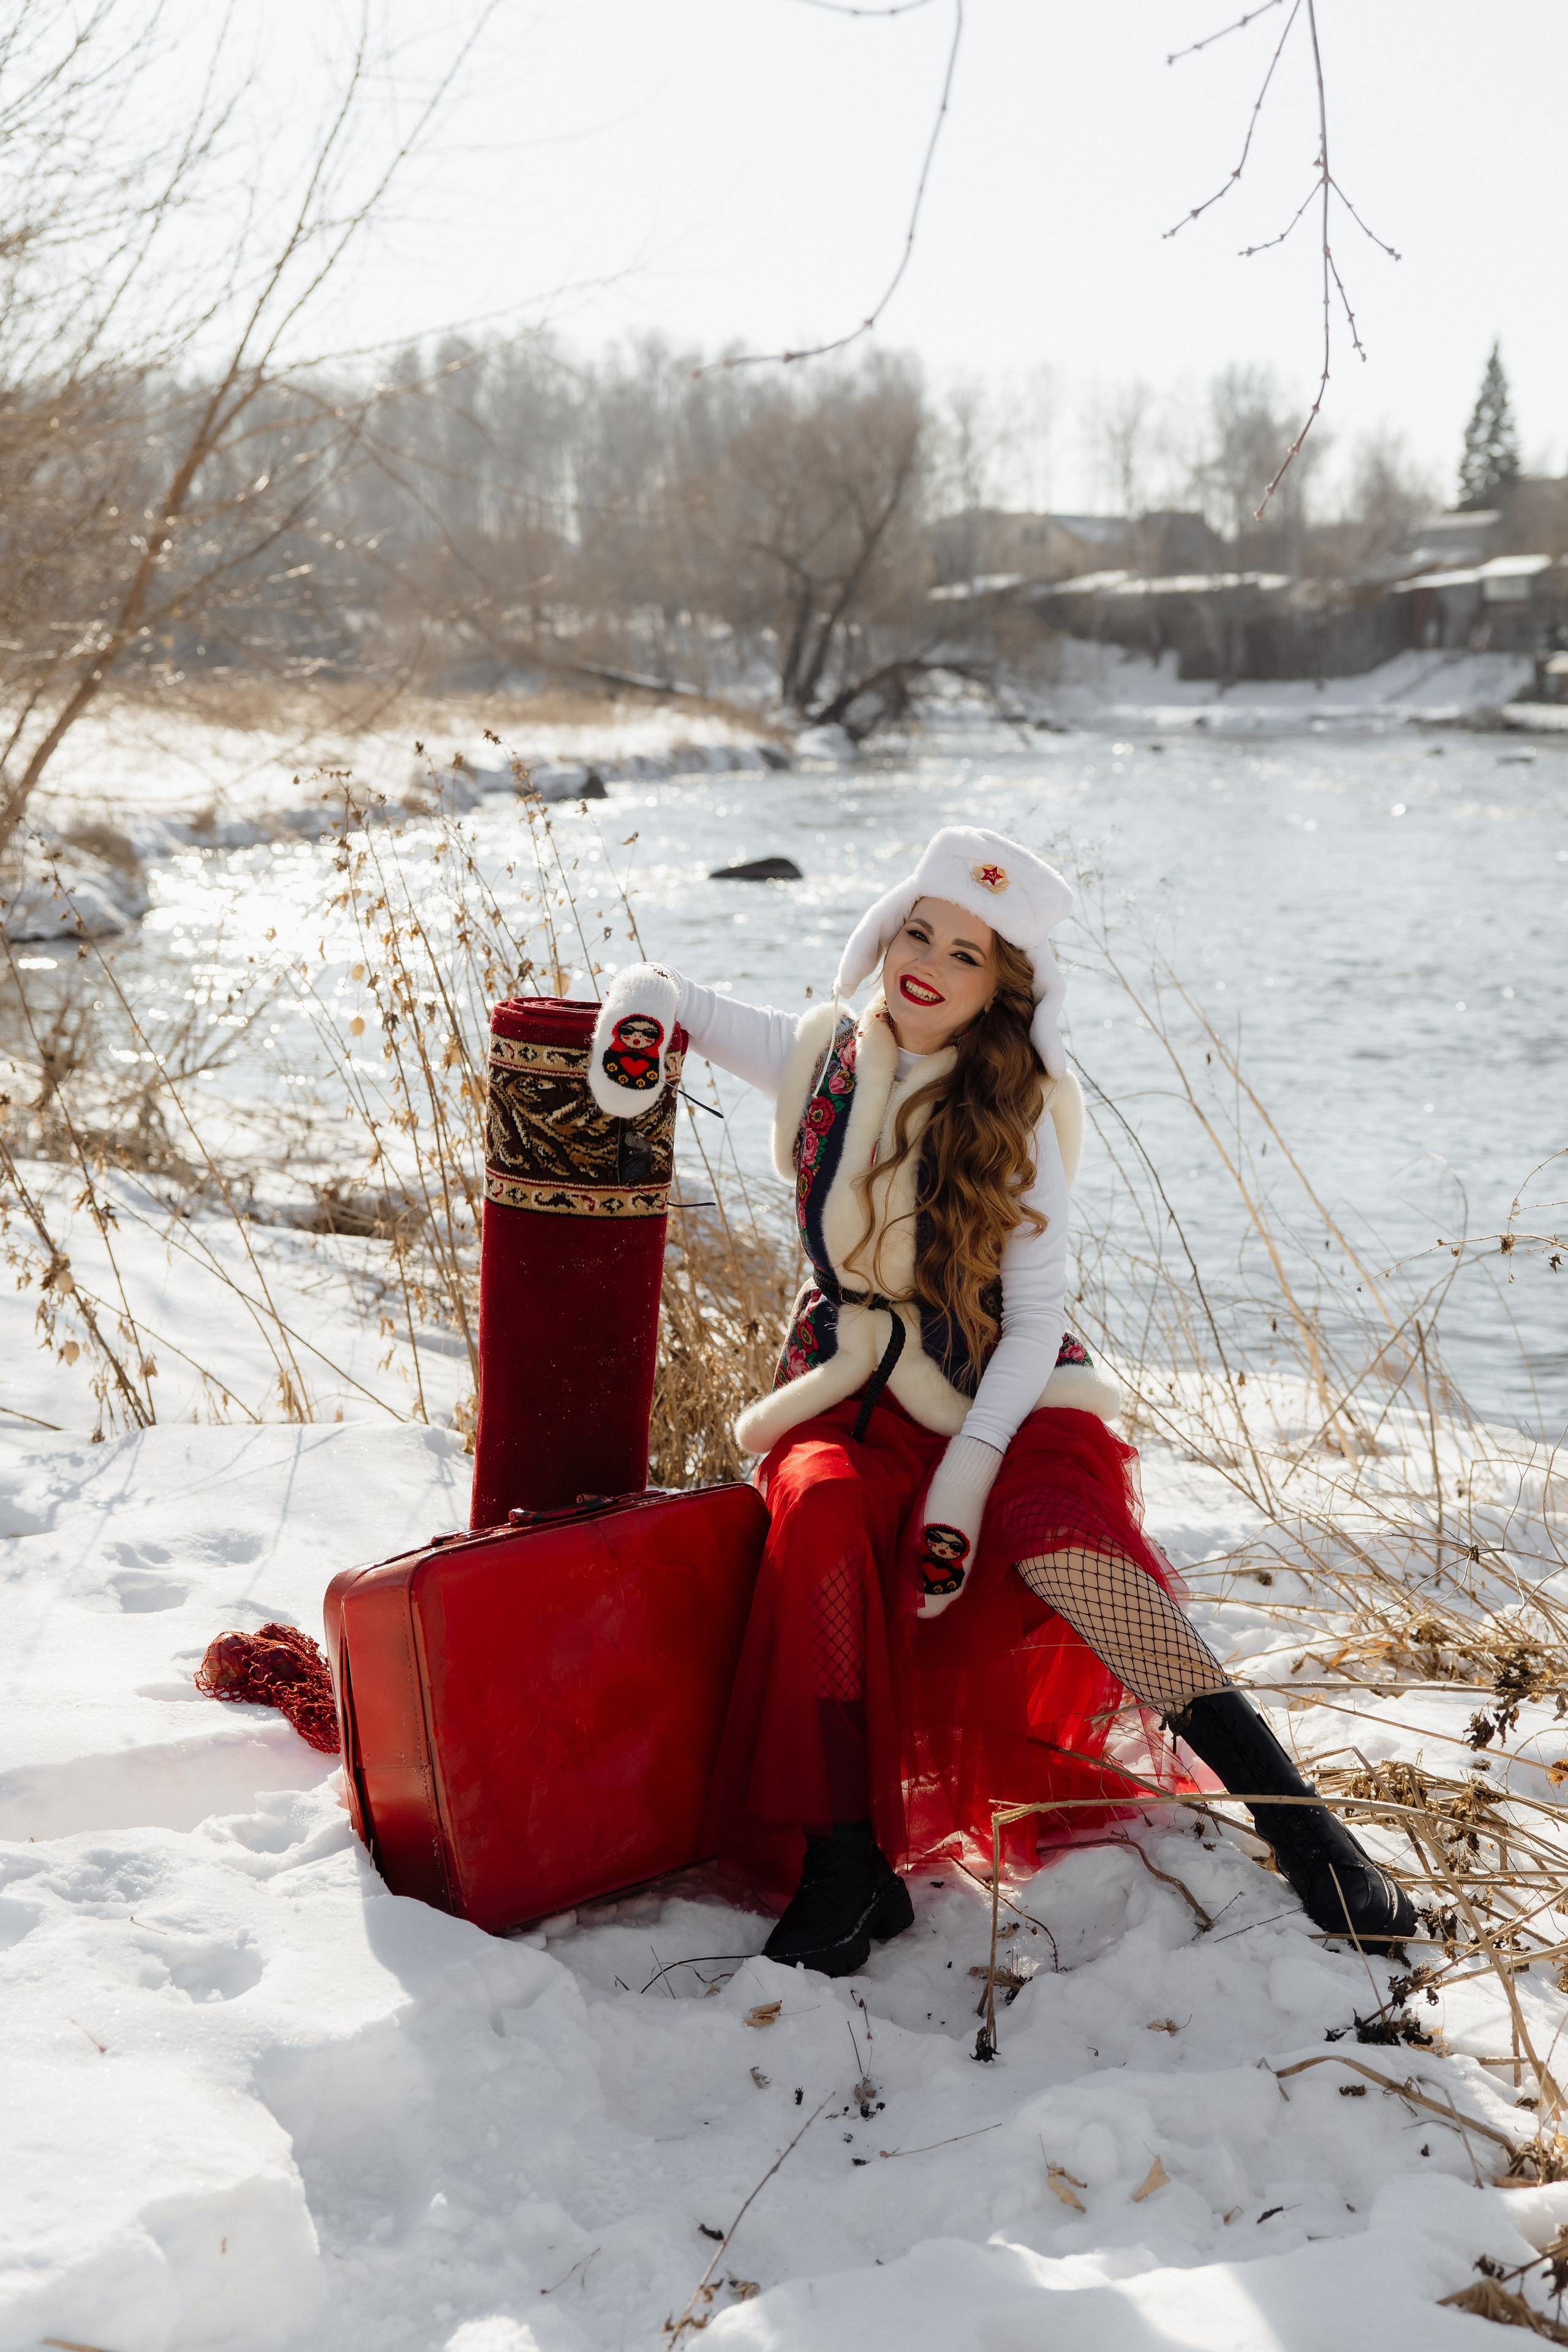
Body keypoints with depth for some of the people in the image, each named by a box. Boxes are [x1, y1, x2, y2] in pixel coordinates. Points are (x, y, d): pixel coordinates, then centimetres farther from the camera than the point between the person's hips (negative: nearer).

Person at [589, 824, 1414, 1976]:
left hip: (1004, 1394, -2)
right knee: (823, 1513, -32)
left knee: (1052, 1537, -33)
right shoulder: (821, 1057, 4)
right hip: (855, 1391, 3)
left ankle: (1299, 1819, -32)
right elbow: (667, 990, 17)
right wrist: (639, 1017, -8)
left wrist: (969, 1466, -21)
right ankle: (846, 1865, -28)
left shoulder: (1017, 1116, -4)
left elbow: (1036, 1319, -8)